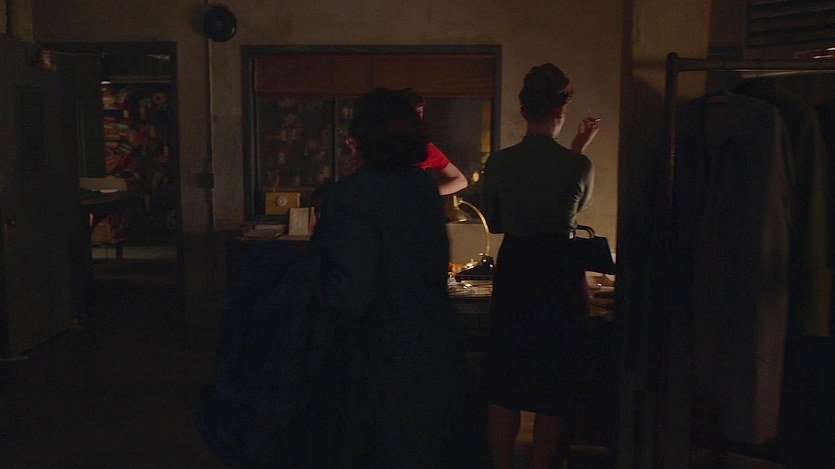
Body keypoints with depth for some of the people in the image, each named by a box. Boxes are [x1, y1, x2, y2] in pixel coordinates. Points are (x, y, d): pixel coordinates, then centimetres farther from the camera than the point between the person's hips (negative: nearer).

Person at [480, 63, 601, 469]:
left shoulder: (497, 163, -5)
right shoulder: (578, 165, -11)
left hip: (512, 271, 2)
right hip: (561, 272, -2)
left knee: (504, 387, 14)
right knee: (555, 389, 12)